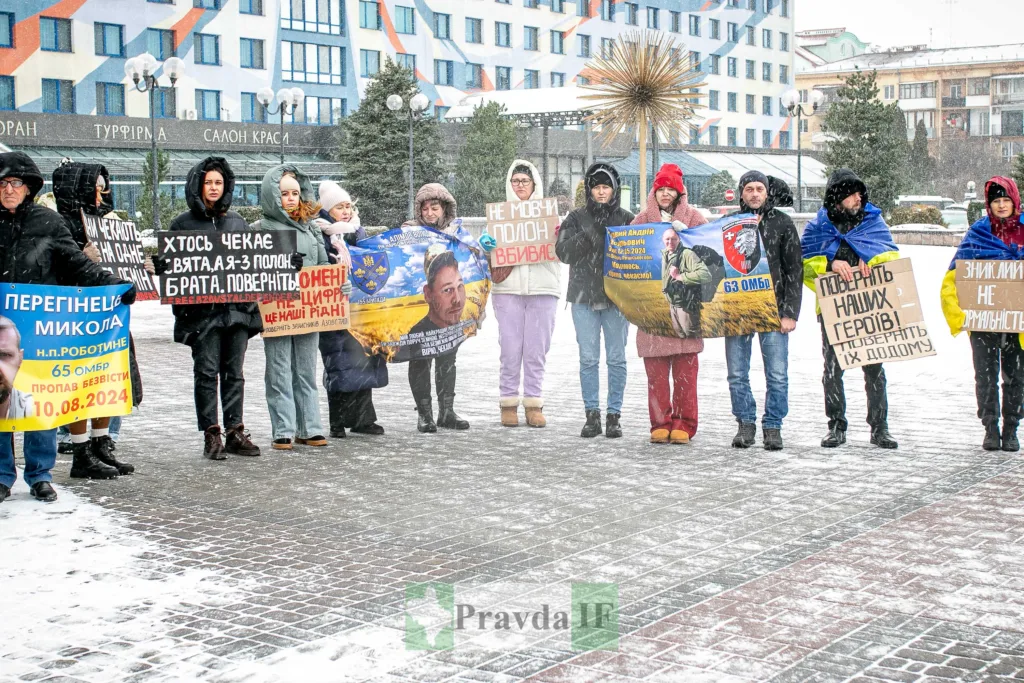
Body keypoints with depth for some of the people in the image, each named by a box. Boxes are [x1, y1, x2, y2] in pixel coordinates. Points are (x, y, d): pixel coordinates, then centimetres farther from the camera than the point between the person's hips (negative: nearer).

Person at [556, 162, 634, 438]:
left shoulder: (626, 219, 7)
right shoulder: (576, 218, 7)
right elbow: (562, 252, -4)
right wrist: (589, 233, -15)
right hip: (584, 296, 0)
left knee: (616, 358, 2)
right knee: (588, 358, 2)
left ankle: (614, 415, 9)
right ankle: (592, 414, 10)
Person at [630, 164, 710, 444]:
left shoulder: (693, 217, 10)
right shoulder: (643, 219, 13)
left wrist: (682, 277, -7)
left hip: (685, 308, -1)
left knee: (685, 371, -2)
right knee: (656, 372, -1)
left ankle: (683, 424, 3)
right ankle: (660, 424, 5)